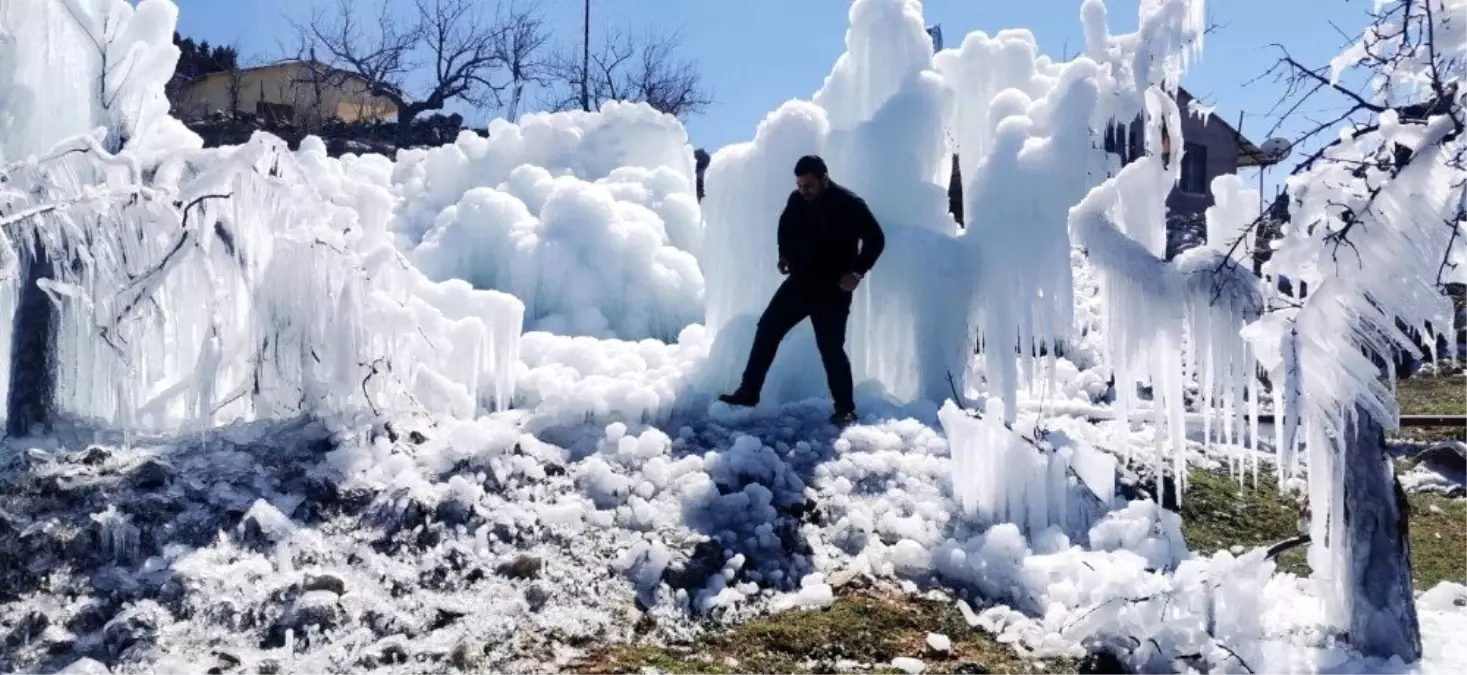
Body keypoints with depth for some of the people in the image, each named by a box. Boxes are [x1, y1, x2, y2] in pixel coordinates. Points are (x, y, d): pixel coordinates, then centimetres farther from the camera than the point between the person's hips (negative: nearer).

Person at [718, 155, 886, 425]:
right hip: (799, 282, 6)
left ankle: (845, 409, 7)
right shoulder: (796, 200, -2)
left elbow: (876, 239, -9)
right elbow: (785, 226, 21)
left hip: (832, 290, -5)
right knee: (767, 329, 3)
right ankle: (748, 392, 13)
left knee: (831, 348, -6)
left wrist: (857, 272, -15)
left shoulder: (849, 204, -17)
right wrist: (784, 254, 10)